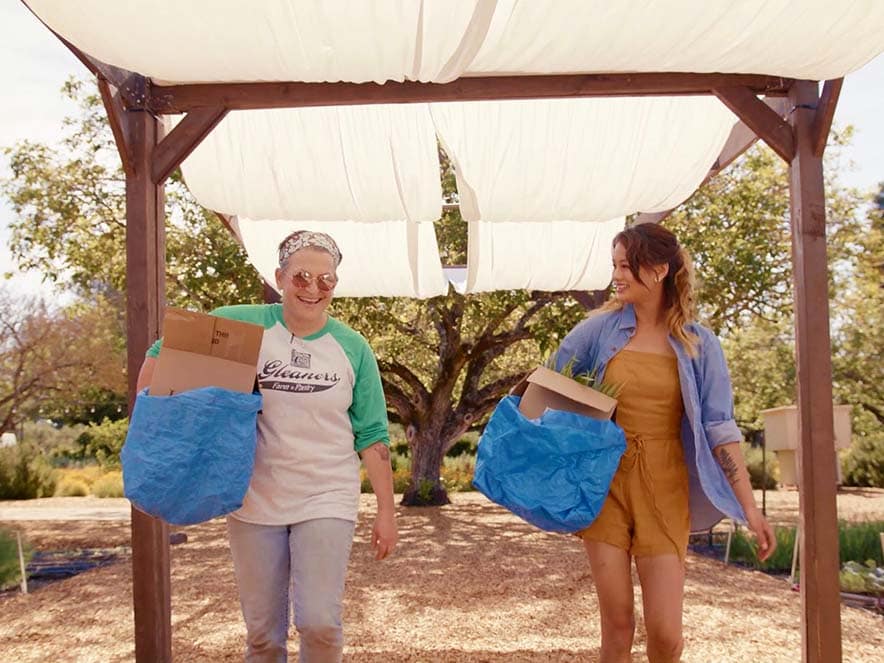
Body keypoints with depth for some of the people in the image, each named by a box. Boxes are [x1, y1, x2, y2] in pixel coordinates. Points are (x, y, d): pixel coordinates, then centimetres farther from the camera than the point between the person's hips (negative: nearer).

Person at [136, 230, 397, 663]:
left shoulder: (352, 349, -2)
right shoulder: (242, 325, -4)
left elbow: (371, 435, 1)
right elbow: (165, 351, 5)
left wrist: (386, 509, -1)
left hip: (326, 502, -1)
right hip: (254, 503, 1)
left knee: (320, 623, -13)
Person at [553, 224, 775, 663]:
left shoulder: (698, 345, 0)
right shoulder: (599, 330, 1)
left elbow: (719, 428, -1)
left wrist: (749, 507, -5)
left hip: (663, 488, 0)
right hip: (605, 482, 0)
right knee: (617, 624, 2)